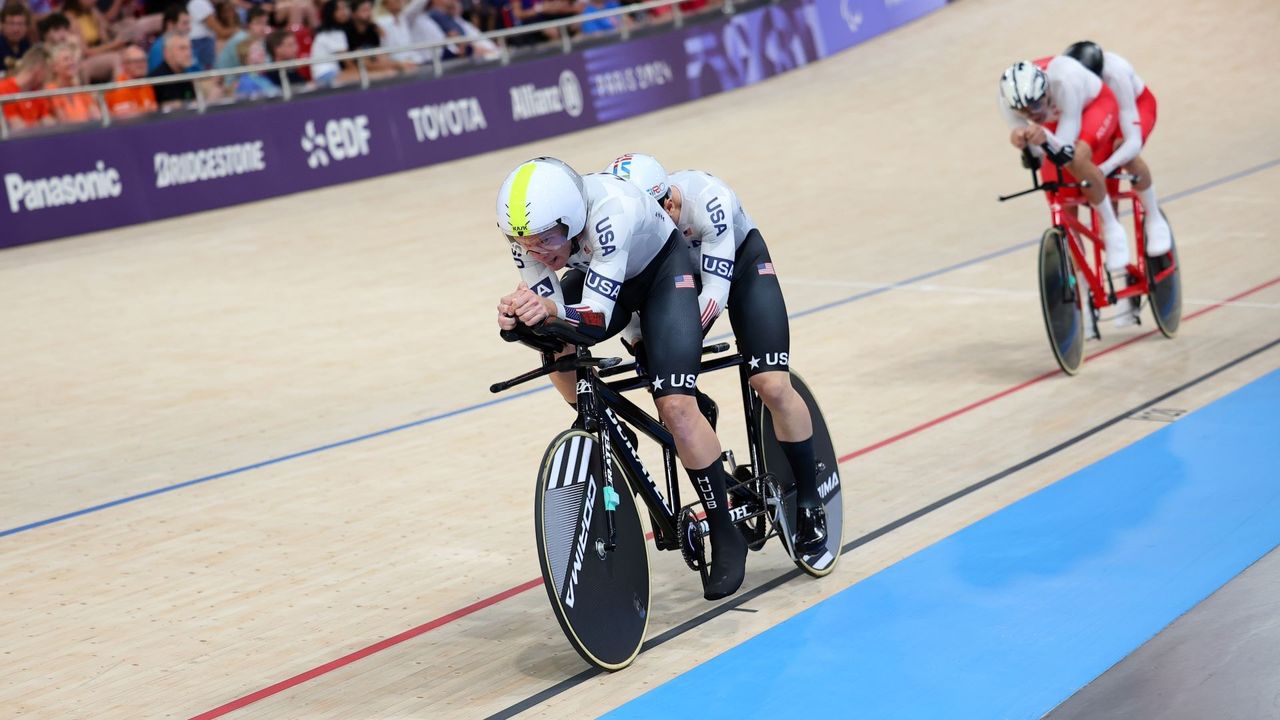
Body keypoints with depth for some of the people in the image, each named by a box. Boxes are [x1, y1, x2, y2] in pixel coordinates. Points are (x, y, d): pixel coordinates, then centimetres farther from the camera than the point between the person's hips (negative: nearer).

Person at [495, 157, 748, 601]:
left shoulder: (608, 210, -41)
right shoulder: (527, 233, -25)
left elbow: (597, 319, -43)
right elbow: (550, 312, -24)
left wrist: (553, 311, -63)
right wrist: (520, 316, -47)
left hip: (661, 269, -6)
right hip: (599, 276, 6)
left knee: (675, 406, -19)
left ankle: (726, 536, -5)